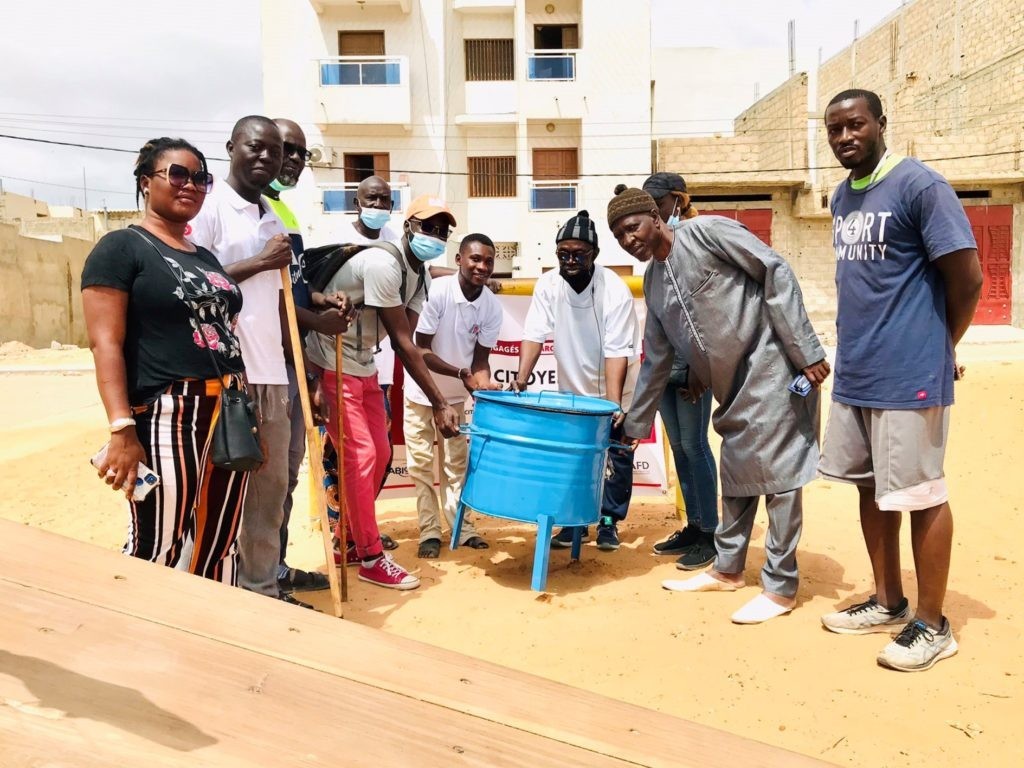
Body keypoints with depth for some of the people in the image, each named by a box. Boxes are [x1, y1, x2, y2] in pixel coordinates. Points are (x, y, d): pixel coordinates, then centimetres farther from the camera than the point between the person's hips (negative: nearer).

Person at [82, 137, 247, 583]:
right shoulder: (122, 248, -2)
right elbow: (105, 343, -11)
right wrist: (122, 429, -21)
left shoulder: (206, 257, 20)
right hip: (166, 416, -7)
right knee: (158, 552, -5)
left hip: (228, 414, 7)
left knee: (220, 547, 11)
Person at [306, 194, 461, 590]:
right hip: (332, 367, -9)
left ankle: (347, 541, 26)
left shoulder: (420, 275, 4)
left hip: (364, 367, 10)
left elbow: (406, 342, -3)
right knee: (360, 457, -9)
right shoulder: (383, 264, -25)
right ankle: (371, 558, 3)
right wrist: (439, 404, -24)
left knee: (379, 454, 11)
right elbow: (402, 342, -25)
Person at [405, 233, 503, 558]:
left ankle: (462, 527, 21)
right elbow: (420, 351, -23)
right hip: (420, 392, -3)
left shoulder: (492, 307, -13)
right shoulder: (436, 292, -25)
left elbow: (481, 357, -7)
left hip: (456, 396, 4)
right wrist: (462, 374, -31)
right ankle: (429, 531, 12)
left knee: (456, 463, 11)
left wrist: (483, 385, -28)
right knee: (421, 464, 2)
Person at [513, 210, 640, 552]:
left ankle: (609, 522, 14)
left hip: (616, 385, -3)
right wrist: (521, 379, -30)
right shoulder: (548, 285, -14)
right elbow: (535, 334, -16)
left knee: (617, 454, 0)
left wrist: (612, 405, -34)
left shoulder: (614, 289, -24)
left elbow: (617, 352, -27)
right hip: (573, 387, 3)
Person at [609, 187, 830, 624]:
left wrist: (806, 350, -19)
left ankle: (781, 587, 5)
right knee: (736, 470, 14)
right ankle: (727, 569, 27)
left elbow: (776, 273, -14)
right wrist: (635, 424, 19)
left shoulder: (705, 231, -10)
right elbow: (655, 361, 17)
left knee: (776, 470, -4)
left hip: (771, 365, -8)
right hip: (734, 383, 8)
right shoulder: (653, 282, 12)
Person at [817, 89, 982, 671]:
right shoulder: (842, 196, 13)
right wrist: (855, 348, 13)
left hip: (911, 376, -8)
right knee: (871, 487, 15)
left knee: (919, 495, 2)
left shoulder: (920, 185, -11)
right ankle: (889, 603, 31)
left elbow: (967, 277, -11)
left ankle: (933, 624, 17)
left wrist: (939, 348, 1)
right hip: (855, 374, 8)